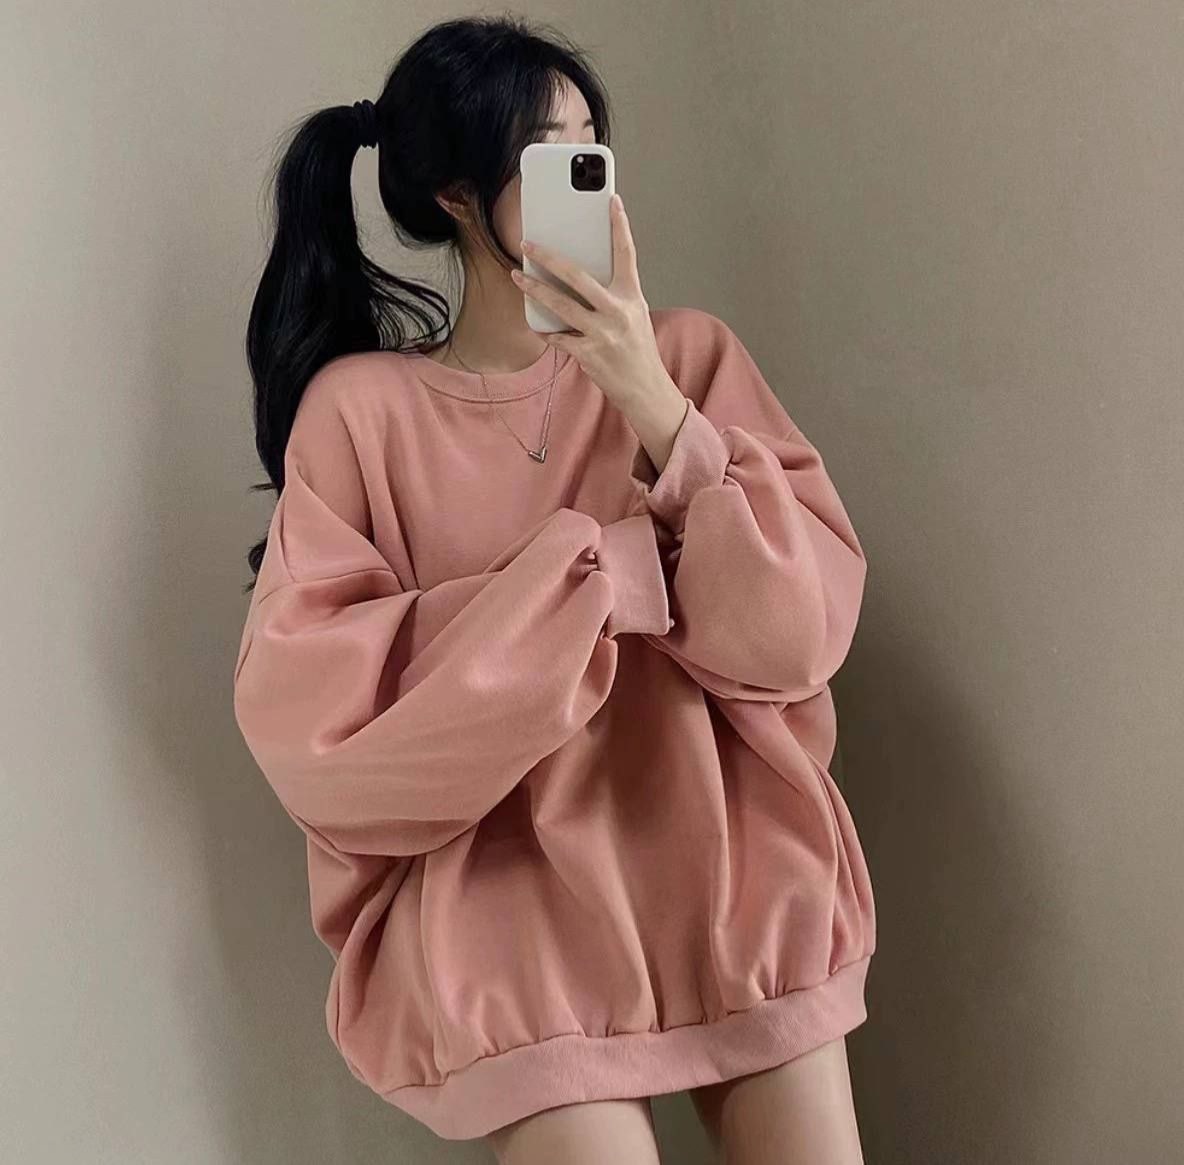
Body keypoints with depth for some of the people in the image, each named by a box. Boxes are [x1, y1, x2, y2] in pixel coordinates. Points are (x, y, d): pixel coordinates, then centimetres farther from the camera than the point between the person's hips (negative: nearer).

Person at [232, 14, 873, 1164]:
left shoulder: (689, 353, 2)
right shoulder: (360, 407, -3)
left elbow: (802, 628, -5)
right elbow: (307, 712, -12)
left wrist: (657, 410, -17)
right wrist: (600, 568, -14)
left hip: (729, 856, 2)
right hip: (497, 873, -2)